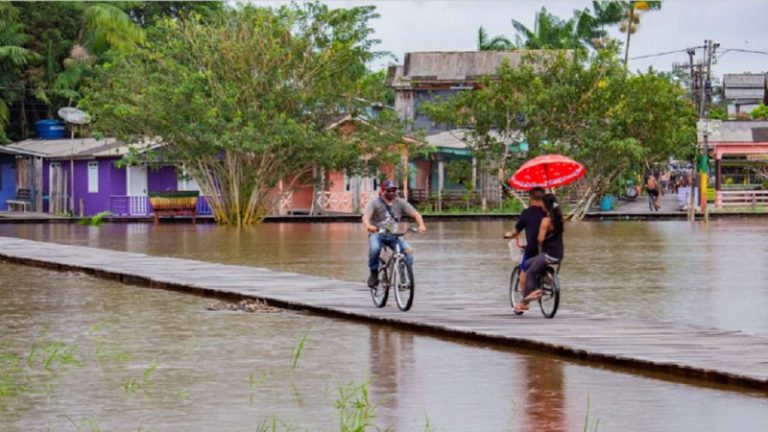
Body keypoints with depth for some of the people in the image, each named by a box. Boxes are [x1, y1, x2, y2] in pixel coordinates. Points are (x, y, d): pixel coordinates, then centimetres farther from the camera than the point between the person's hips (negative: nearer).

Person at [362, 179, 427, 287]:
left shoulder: (400, 203, 3)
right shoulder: (374, 203, -7)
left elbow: (415, 214, 0)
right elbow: (365, 217, -22)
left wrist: (421, 225, -22)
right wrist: (368, 226, -46)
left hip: (394, 236, 3)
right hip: (377, 234, -3)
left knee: (409, 250, -22)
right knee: (374, 248, -36)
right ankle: (374, 273, -12)